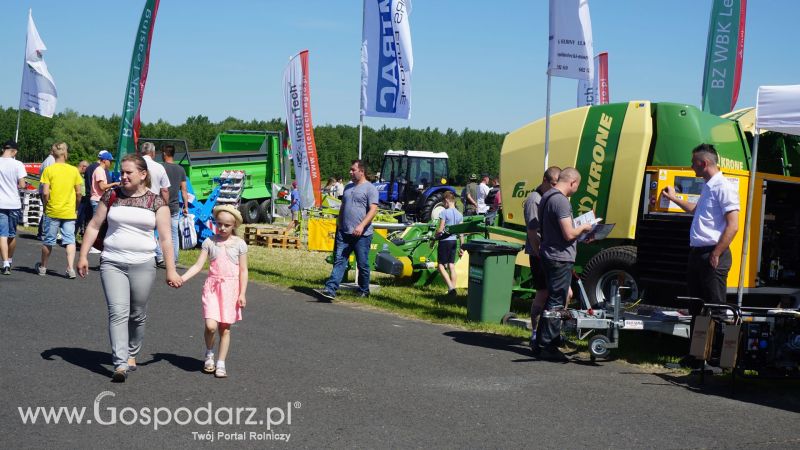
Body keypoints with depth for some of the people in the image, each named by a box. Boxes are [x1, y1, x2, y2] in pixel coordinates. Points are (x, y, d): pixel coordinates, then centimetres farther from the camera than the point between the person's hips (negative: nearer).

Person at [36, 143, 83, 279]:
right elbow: (79, 192, 2)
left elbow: (45, 192, -11)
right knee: (70, 240, 2)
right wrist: (76, 207, 16)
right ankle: (71, 268, -11)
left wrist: (46, 205, 5)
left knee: (48, 240, 11)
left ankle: (43, 267, 26)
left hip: (52, 211, -1)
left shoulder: (48, 170, -6)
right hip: (69, 212, 1)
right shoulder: (74, 170, 0)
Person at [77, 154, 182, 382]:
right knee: (118, 312, -12)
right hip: (112, 263, 0)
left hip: (143, 265, 0)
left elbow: (165, 238, -1)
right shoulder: (111, 196, 5)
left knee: (138, 315, 10)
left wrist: (171, 270, -5)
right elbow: (94, 226, 11)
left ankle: (132, 354, 32)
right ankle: (120, 364, -16)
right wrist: (83, 256, 5)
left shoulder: (156, 202, 0)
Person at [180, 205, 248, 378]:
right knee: (211, 325, -13)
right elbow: (198, 265, -1)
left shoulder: (239, 244, 0)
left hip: (231, 288, 0)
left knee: (225, 328, 3)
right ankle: (209, 354, 15)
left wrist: (242, 294, -4)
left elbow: (243, 270, 2)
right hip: (212, 286, 0)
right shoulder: (209, 242, 2)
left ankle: (221, 364, 14)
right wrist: (182, 278, -15)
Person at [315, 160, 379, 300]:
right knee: (339, 261, -2)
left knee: (362, 264, 4)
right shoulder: (348, 187, 18)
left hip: (362, 235, -6)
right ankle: (330, 289, -10)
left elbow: (373, 210, -16)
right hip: (344, 233, 6)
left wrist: (362, 225, -25)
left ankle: (364, 291, 18)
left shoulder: (370, 188, -6)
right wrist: (339, 224, 17)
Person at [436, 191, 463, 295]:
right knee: (451, 266, 11)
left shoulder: (444, 213, -13)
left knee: (441, 265, -1)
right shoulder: (459, 215, 7)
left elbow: (440, 230, -14)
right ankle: (453, 289, 11)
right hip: (454, 241, 6)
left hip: (444, 241, -6)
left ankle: (451, 288, -15)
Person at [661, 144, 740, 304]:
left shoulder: (724, 187, -13)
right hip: (697, 253, 10)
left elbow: (733, 226, -19)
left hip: (712, 255, -10)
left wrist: (716, 254, -21)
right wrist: (673, 198, 44)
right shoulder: (708, 187, 18)